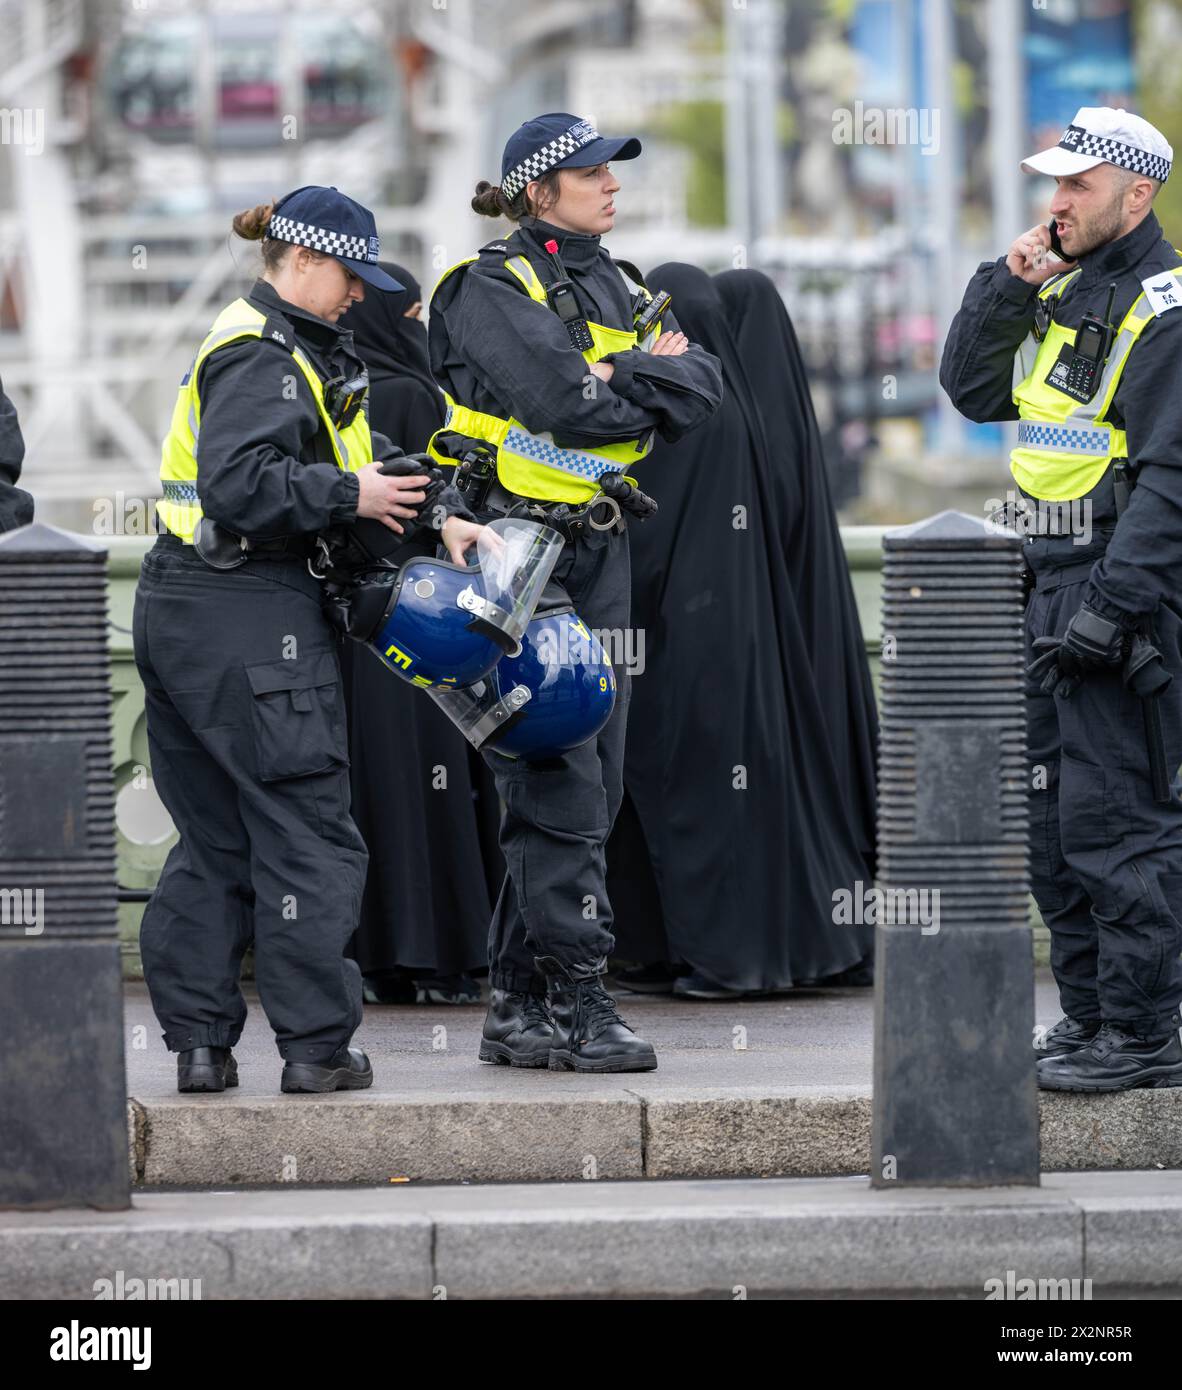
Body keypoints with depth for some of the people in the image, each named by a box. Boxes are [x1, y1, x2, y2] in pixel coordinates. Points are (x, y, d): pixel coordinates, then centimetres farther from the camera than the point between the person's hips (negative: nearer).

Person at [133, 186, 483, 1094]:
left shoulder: (302, 351, 18)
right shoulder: (263, 356, -14)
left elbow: (368, 450, 17)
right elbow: (241, 484, -25)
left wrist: (440, 510, 4)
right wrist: (350, 495, -16)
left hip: (182, 612, 10)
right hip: (252, 619, -10)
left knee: (213, 839, 12)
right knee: (307, 832, -2)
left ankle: (198, 1042, 12)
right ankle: (315, 1045, 2)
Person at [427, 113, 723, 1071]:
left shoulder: (618, 290, 16)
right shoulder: (492, 289, -7)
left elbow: (702, 392, 2)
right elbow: (571, 403, -20)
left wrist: (619, 376, -13)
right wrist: (650, 377, -3)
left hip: (600, 556, 8)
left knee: (589, 783, 8)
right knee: (559, 781, -10)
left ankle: (520, 1008, 13)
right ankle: (576, 1002, -8)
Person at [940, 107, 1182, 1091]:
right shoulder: (1065, 294, 15)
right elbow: (973, 390, 19)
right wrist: (1006, 289, 4)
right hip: (1052, 586, 9)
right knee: (1052, 816, 13)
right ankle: (1089, 1018, 20)